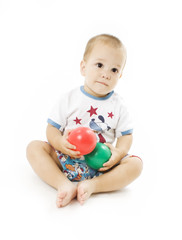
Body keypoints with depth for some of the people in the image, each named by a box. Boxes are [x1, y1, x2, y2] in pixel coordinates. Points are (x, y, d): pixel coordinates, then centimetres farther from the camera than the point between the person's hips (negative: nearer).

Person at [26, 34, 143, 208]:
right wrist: (59, 143, -23)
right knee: (34, 147, -18)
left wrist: (119, 152, -18)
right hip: (66, 159, 0)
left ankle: (91, 185, -30)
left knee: (135, 164, -20)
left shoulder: (118, 106, 2)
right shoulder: (69, 99, -1)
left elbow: (126, 135, 4)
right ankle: (64, 184, -33)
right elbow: (52, 129, 0)